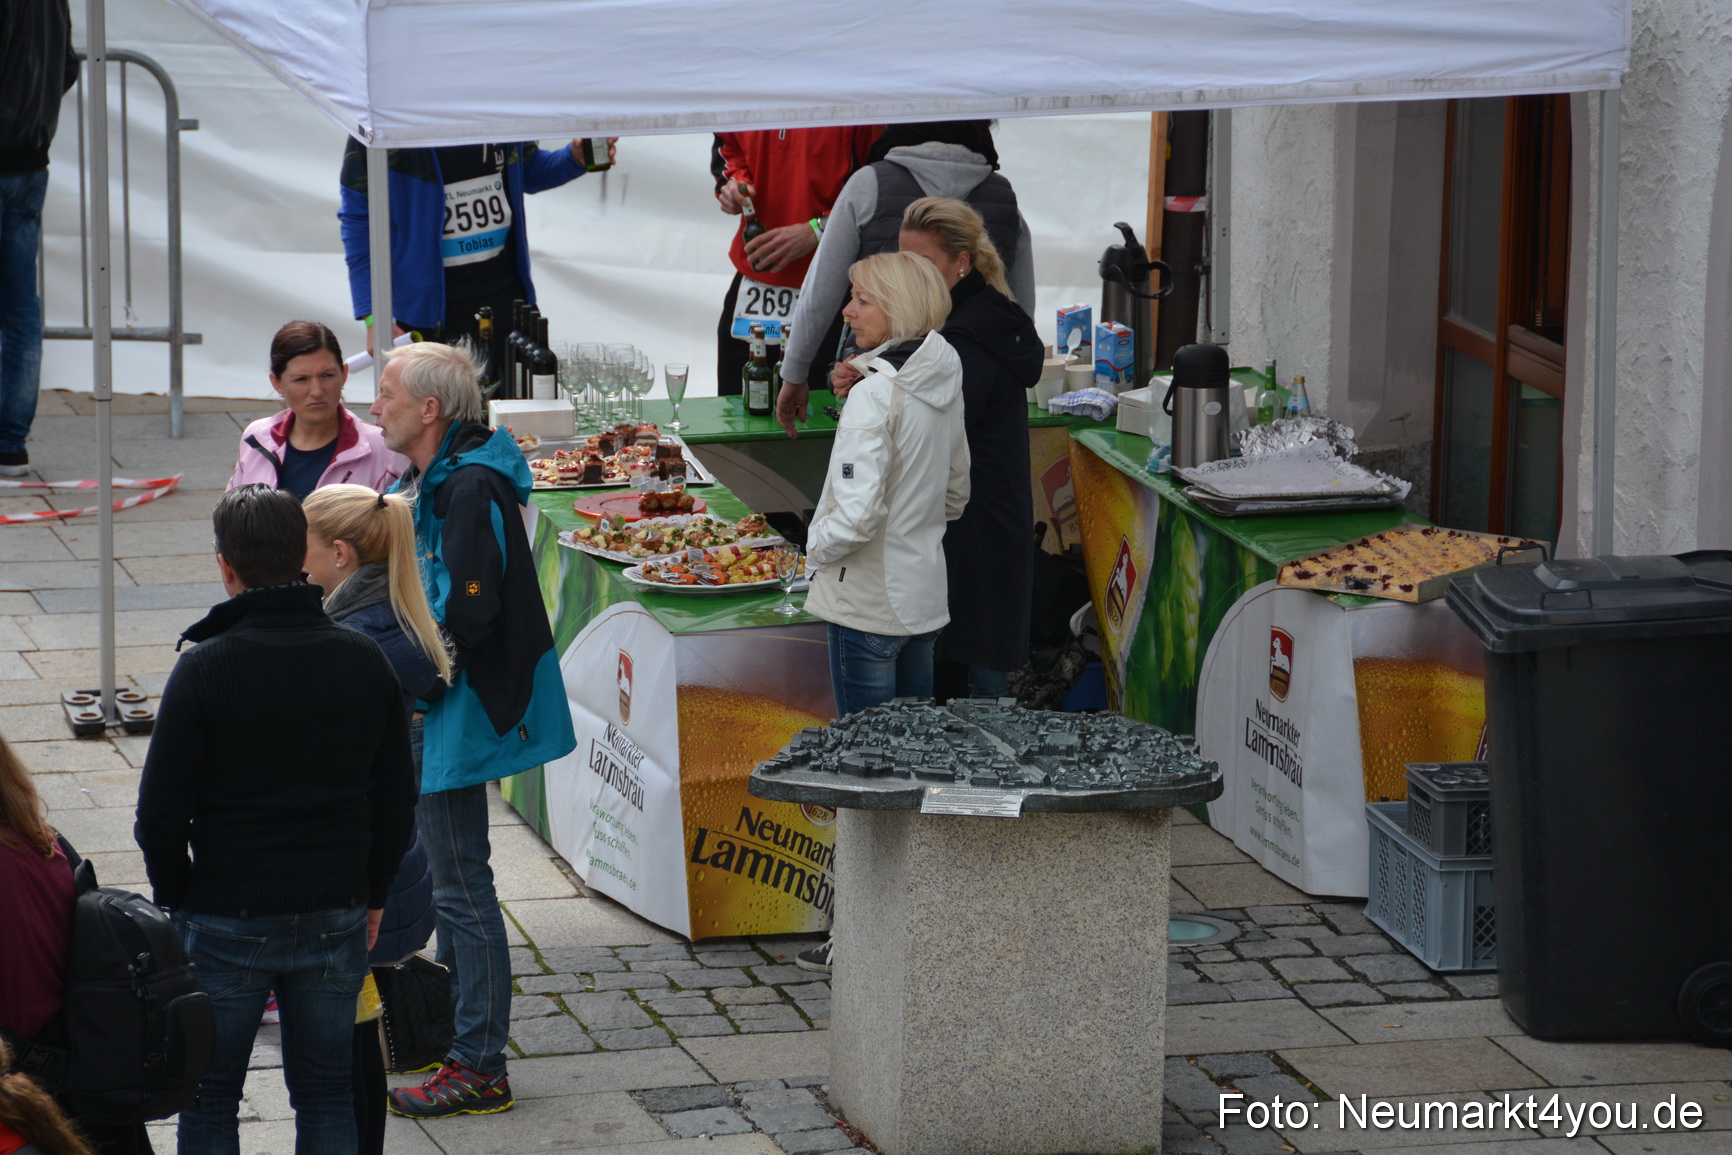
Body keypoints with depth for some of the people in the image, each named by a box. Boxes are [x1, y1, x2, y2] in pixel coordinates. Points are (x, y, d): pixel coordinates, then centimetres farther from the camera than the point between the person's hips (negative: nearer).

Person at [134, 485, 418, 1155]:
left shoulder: (204, 670, -14)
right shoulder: (365, 662, -2)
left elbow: (160, 815, -11)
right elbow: (396, 799, 5)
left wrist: (176, 901, 5)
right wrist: (372, 897, 16)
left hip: (227, 923, -3)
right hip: (336, 918, 3)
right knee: (326, 1094, 14)